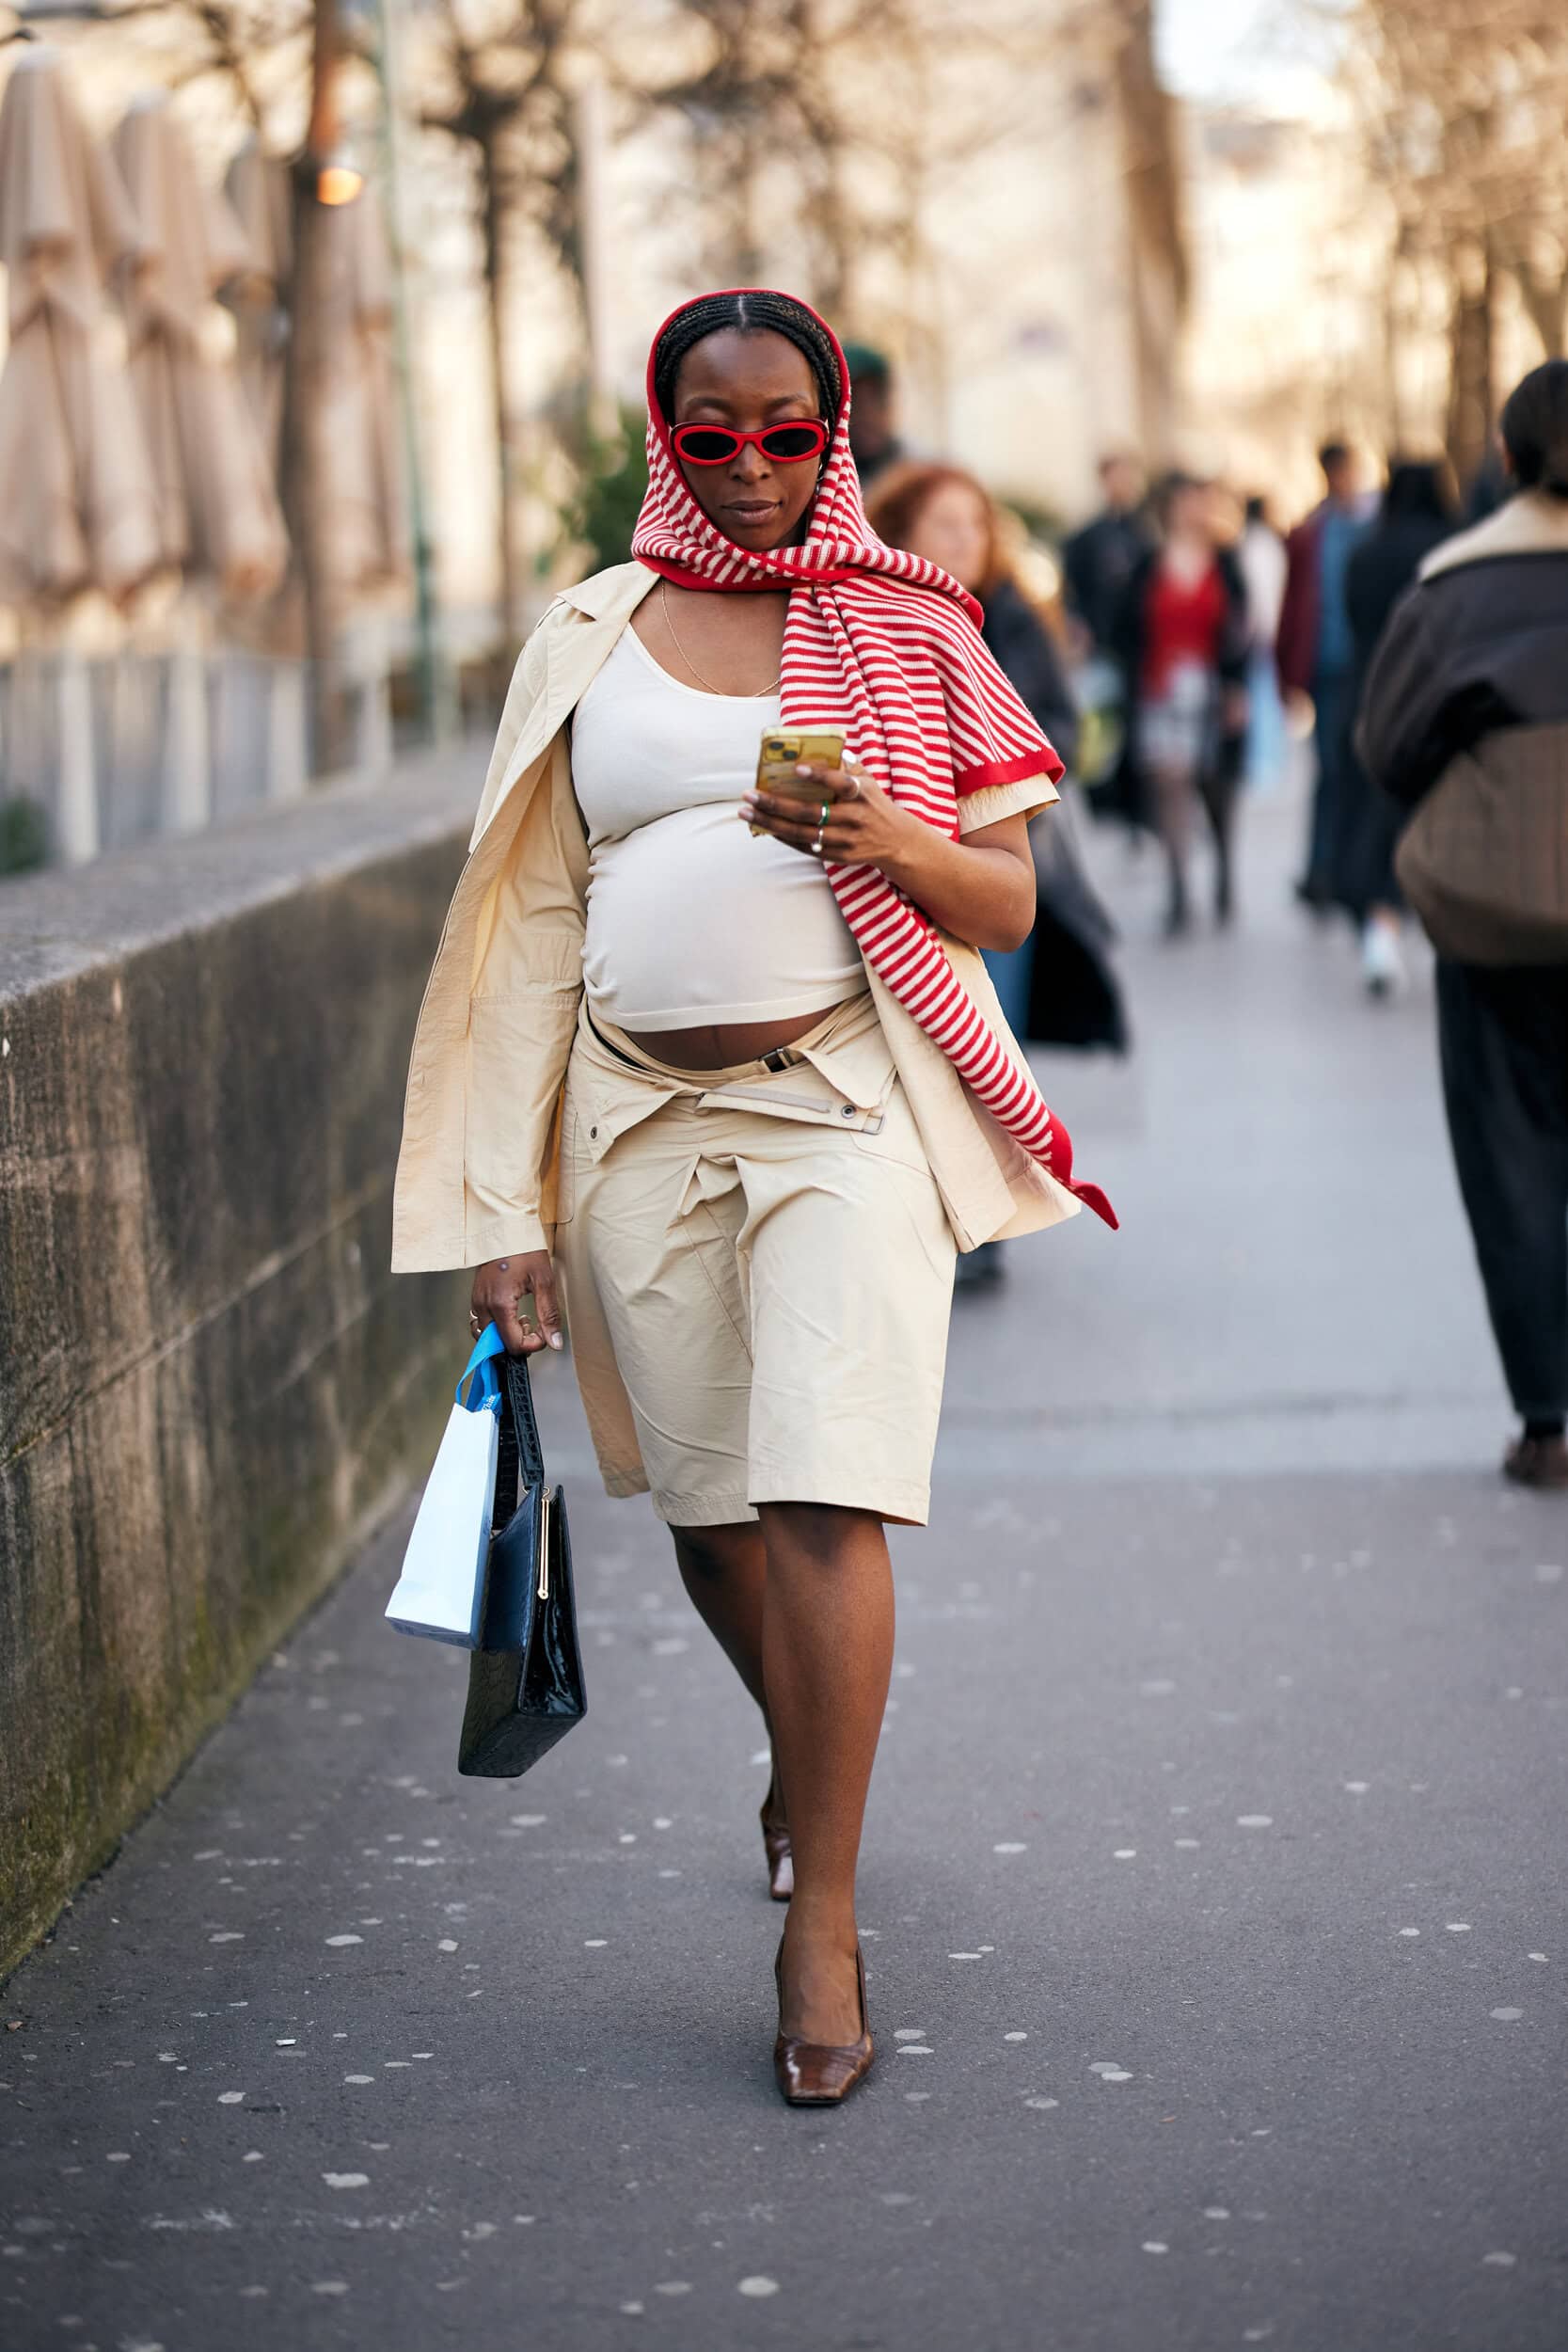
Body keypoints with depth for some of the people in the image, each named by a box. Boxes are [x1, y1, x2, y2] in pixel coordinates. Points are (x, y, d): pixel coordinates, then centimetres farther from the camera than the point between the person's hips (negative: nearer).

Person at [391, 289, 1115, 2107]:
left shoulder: (909, 630, 5)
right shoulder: (591, 643, 9)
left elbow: (1008, 901, 6)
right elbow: (536, 927, 8)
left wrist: (893, 839, -17)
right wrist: (507, 1207, 3)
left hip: (848, 1102, -2)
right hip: (641, 1117, 3)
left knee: (823, 1497, -12)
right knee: (705, 1509, 9)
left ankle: (821, 1925, -2)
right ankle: (803, 1743, 41)